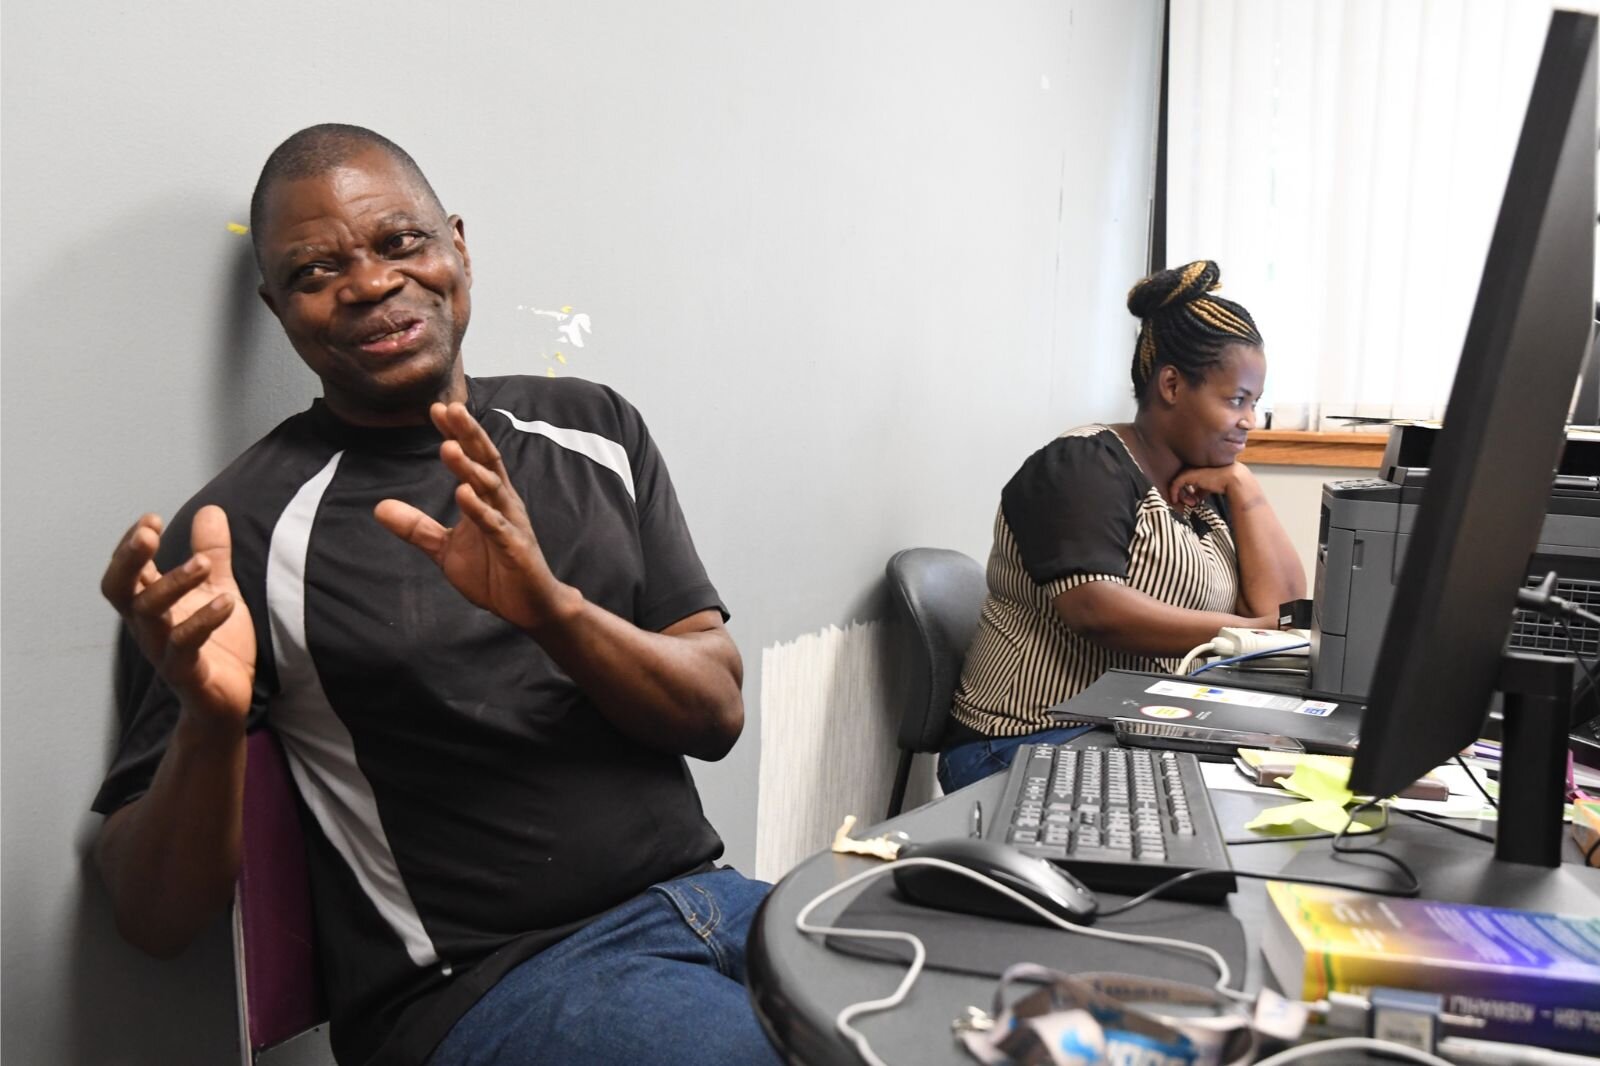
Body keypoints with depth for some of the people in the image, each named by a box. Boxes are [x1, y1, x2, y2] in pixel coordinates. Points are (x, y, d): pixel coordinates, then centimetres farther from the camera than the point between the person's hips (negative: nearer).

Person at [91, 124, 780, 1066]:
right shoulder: (246, 530, -5)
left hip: (709, 898, 5)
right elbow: (157, 918, -3)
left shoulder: (595, 428, 7)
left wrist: (554, 607, -20)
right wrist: (209, 719, -24)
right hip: (483, 980, -5)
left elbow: (718, 714, -1)